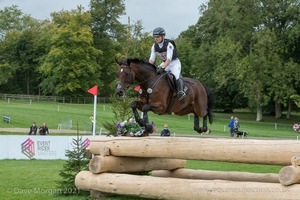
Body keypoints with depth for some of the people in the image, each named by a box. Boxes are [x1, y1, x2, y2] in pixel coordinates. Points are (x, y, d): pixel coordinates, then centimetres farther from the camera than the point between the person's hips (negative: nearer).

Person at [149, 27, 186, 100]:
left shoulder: (169, 44, -25)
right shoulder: (154, 46, -5)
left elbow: (169, 59, -34)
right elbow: (151, 59, -5)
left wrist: (162, 68, -47)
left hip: (174, 63, -7)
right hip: (164, 63, 7)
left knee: (176, 75, -32)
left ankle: (180, 91, -42)